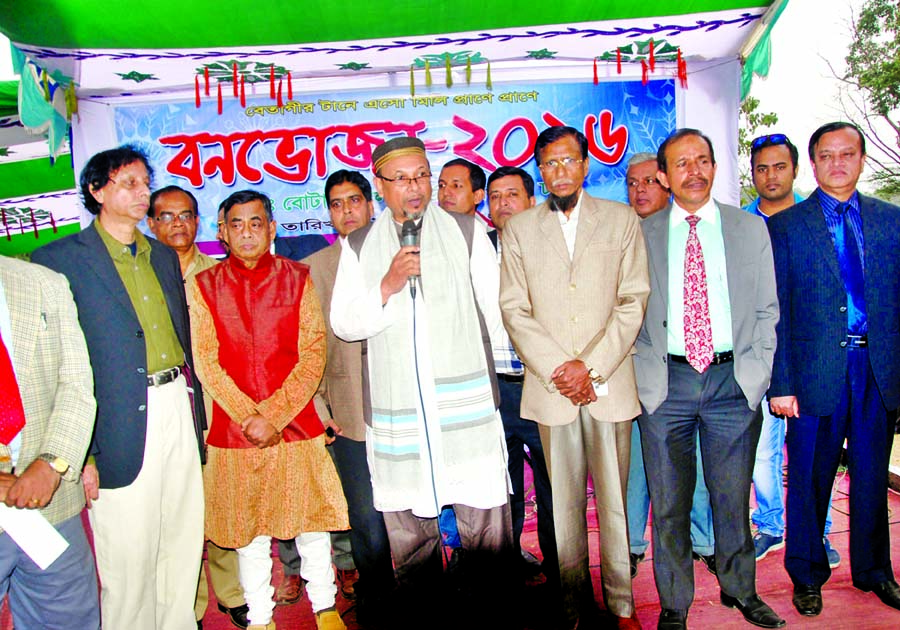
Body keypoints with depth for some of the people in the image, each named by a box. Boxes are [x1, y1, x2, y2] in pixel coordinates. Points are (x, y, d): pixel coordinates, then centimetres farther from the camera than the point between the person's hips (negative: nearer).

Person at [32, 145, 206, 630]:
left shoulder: (164, 257, 15)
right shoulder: (58, 259, -5)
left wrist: (195, 413, 15)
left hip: (179, 411, 6)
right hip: (123, 424, -5)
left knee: (185, 550, 15)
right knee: (129, 564, 4)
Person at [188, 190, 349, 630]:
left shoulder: (298, 278, 3)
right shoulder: (203, 285, 3)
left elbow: (313, 354, -3)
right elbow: (206, 363, -2)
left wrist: (273, 414, -12)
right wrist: (249, 417, -11)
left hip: (297, 422, 0)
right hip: (233, 428, 0)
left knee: (310, 518, 9)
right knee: (246, 529, 10)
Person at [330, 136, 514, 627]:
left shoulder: (466, 232, 7)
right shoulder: (359, 246, 10)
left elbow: (498, 306, 10)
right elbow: (343, 324, 5)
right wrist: (386, 286, -9)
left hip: (465, 400, -1)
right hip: (396, 408, 1)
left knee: (485, 520, 2)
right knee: (407, 528, 10)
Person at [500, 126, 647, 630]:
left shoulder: (622, 219, 8)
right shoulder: (519, 228, 9)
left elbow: (633, 301, 1)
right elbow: (514, 309, 3)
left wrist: (590, 366, -8)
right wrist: (556, 369, -8)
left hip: (609, 381, 0)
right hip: (550, 385, 1)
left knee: (614, 497, 5)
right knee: (565, 501, 6)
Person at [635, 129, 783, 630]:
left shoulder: (752, 229, 10)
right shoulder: (641, 235, 5)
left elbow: (767, 309, 10)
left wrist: (758, 370, 0)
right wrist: (643, 372, -3)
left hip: (734, 381, 1)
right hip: (665, 382, -1)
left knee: (734, 497, 13)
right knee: (669, 502, 6)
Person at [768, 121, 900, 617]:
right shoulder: (785, 226, 0)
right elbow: (776, 311, -4)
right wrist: (780, 384, -9)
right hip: (817, 371, -3)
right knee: (809, 479, 7)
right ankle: (807, 575, 26)